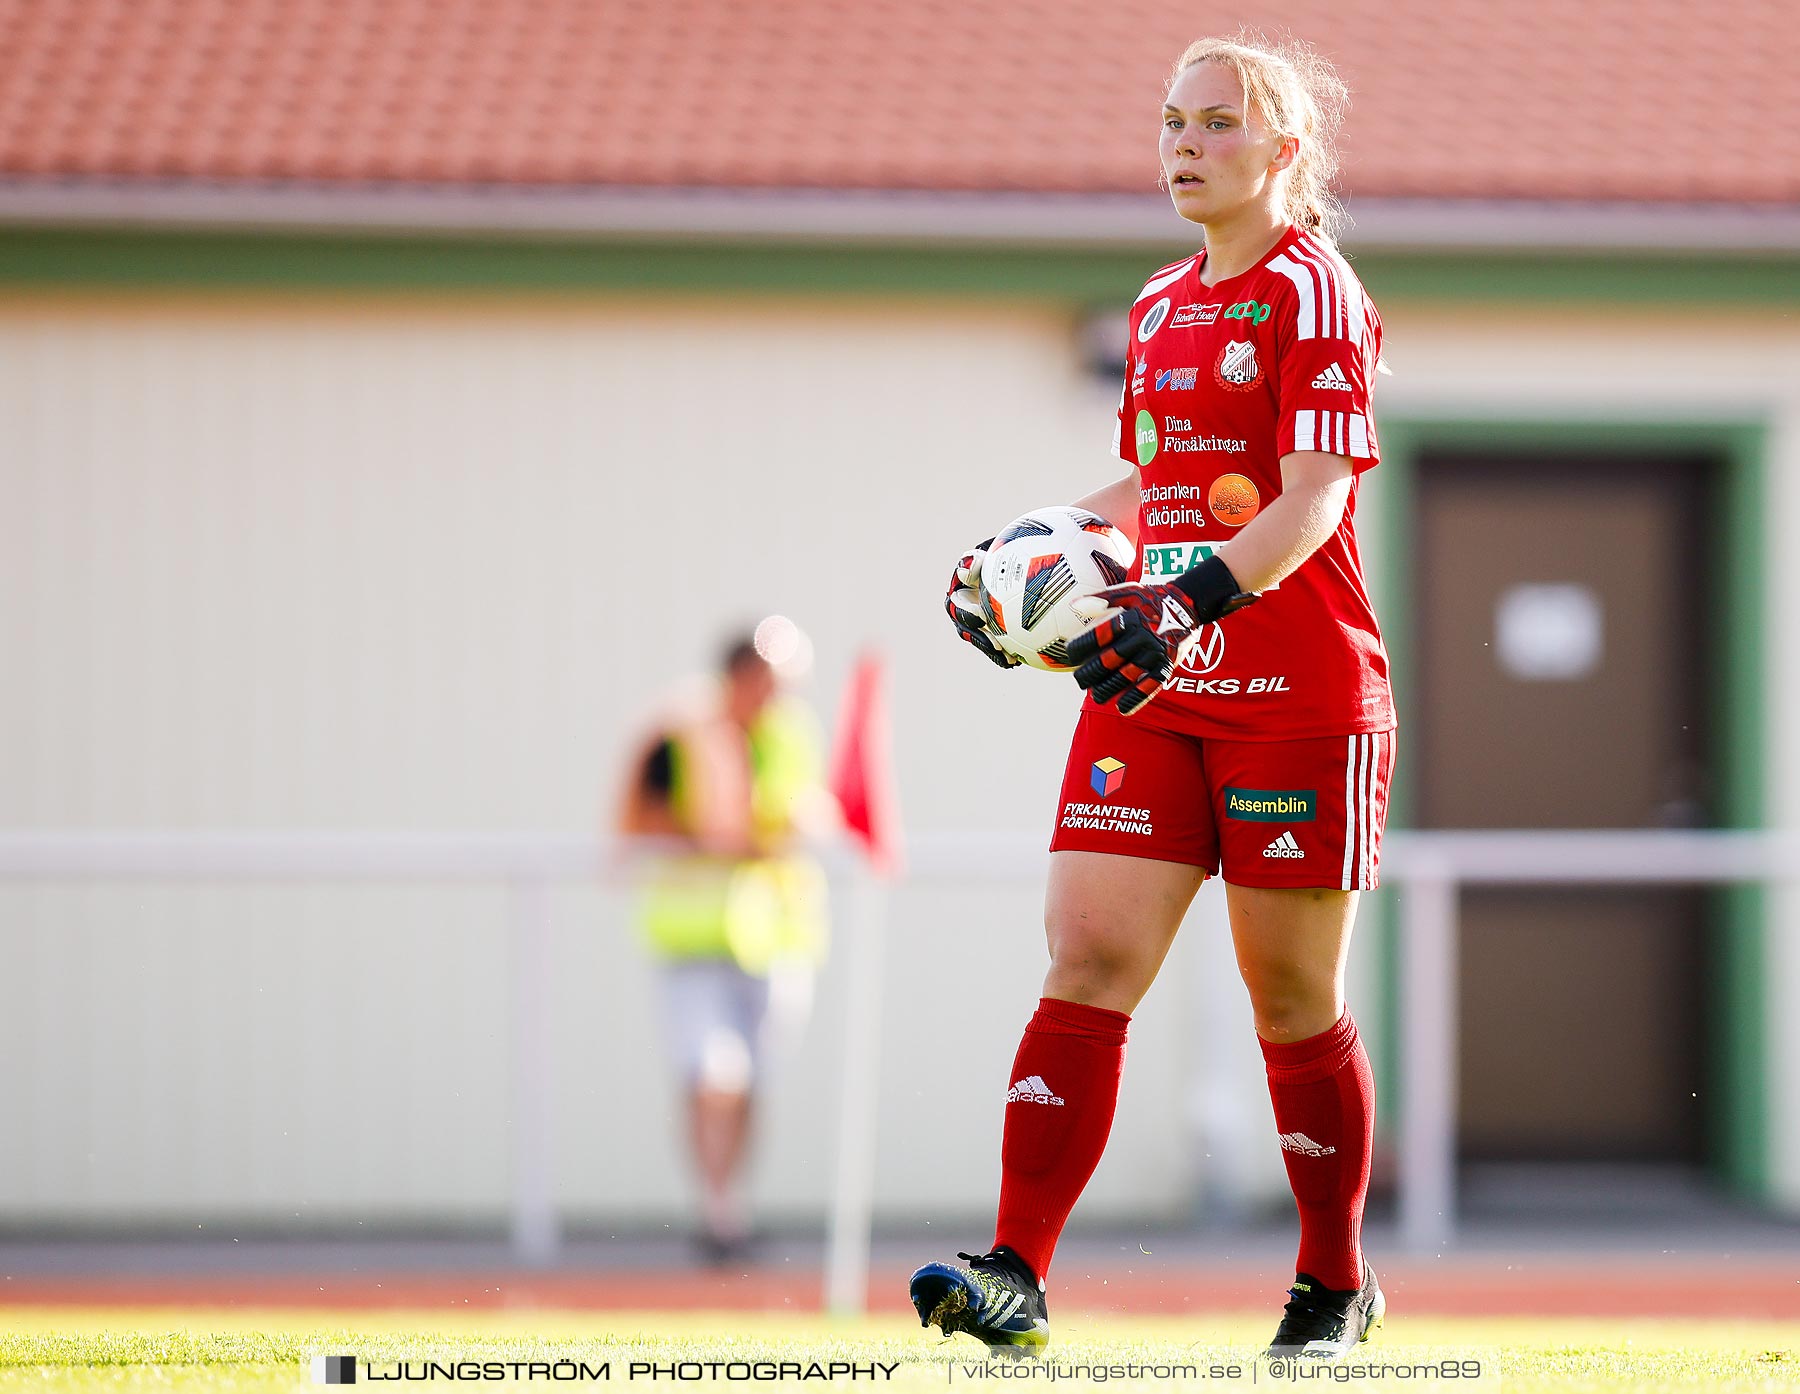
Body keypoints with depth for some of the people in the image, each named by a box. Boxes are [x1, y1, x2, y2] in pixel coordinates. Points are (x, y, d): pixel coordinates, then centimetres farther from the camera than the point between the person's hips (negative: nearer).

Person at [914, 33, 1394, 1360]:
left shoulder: (1314, 295, -8)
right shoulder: (1159, 307, 15)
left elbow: (1311, 503, -18)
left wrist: (1195, 597, -32)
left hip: (1299, 695, -6)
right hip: (1150, 694, 6)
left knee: (1295, 1001, 3)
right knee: (1088, 960, -8)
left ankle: (1335, 1287, 19)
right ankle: (1017, 1275, -16)